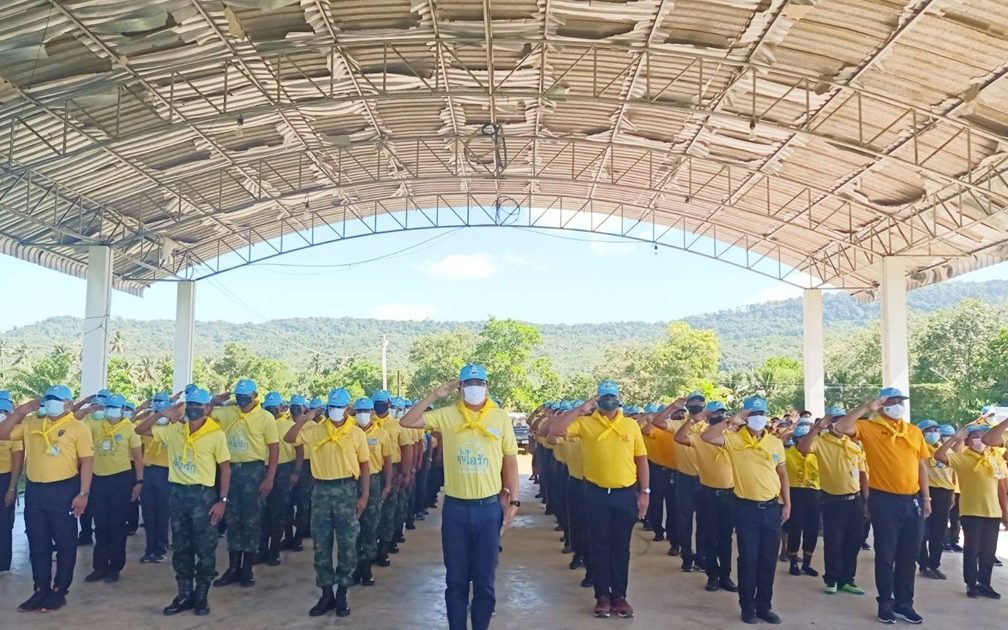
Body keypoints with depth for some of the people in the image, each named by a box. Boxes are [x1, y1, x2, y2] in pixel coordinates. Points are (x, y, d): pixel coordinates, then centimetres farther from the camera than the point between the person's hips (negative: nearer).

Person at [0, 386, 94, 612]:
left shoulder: (78, 428, -5)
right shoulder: (31, 423, 9)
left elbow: (87, 461, -8)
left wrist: (83, 493, -14)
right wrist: (19, 412, -1)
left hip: (63, 490, -5)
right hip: (34, 490, 5)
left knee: (64, 543, 4)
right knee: (37, 543, 12)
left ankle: (59, 591, 15)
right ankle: (41, 590, 23)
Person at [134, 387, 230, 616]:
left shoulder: (216, 434, -9)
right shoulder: (173, 429, 3)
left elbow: (225, 468, -5)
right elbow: (140, 429, 7)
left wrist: (222, 500, -10)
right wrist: (162, 414, -9)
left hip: (203, 494, -4)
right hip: (178, 493, 4)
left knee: (205, 549, 2)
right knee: (180, 548, 11)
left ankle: (201, 596, 16)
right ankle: (185, 595, 23)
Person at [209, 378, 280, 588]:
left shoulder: (265, 417, -8)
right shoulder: (227, 412, 3)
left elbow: (274, 448, -7)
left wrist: (269, 478, -11)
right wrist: (216, 401, -5)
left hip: (253, 470, -4)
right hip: (231, 469, 4)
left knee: (251, 521, 3)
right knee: (232, 520, 10)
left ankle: (247, 569, 14)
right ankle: (233, 568, 20)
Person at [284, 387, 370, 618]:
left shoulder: (357, 433, -1)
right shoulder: (315, 430, 4)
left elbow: (365, 466, 2)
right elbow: (288, 438, 1)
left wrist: (364, 495, -4)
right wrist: (303, 419, -12)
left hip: (347, 490, -2)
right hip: (321, 490, 2)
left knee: (347, 545, 3)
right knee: (321, 545, 7)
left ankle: (342, 594, 16)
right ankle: (326, 594, 19)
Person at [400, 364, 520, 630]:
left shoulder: (501, 418, -1)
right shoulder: (447, 415, -1)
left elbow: (510, 462, 4)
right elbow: (407, 422, -6)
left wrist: (513, 501, 1)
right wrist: (434, 395, -11)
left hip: (489, 508, 0)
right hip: (455, 508, 0)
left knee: (484, 579, 10)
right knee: (456, 578, 11)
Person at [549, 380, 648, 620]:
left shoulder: (631, 425, 4)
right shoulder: (585, 423, -3)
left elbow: (641, 459, 8)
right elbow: (555, 430, -15)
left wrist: (644, 492, 4)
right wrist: (580, 410, -15)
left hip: (626, 494, 1)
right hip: (596, 494, -1)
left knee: (621, 547, 9)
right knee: (599, 547, 7)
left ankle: (619, 596, 21)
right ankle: (602, 596, 19)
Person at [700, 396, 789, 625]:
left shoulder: (775, 442, 6)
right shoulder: (734, 438, -7)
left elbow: (782, 475, 13)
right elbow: (706, 436, -23)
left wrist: (787, 504, 9)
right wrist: (731, 422, -22)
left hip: (772, 507, 4)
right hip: (746, 507, -3)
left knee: (768, 560, 11)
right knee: (748, 559, 4)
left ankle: (765, 606, 24)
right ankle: (748, 606, 17)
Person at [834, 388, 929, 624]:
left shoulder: (914, 431, 10)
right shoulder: (869, 427, -5)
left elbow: (921, 466, 14)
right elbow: (842, 427, -22)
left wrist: (926, 497, 9)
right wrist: (866, 407, -18)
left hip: (912, 500, 5)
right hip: (884, 500, -4)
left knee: (909, 556, 11)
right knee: (886, 555, 4)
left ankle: (904, 603, 24)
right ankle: (886, 604, 16)